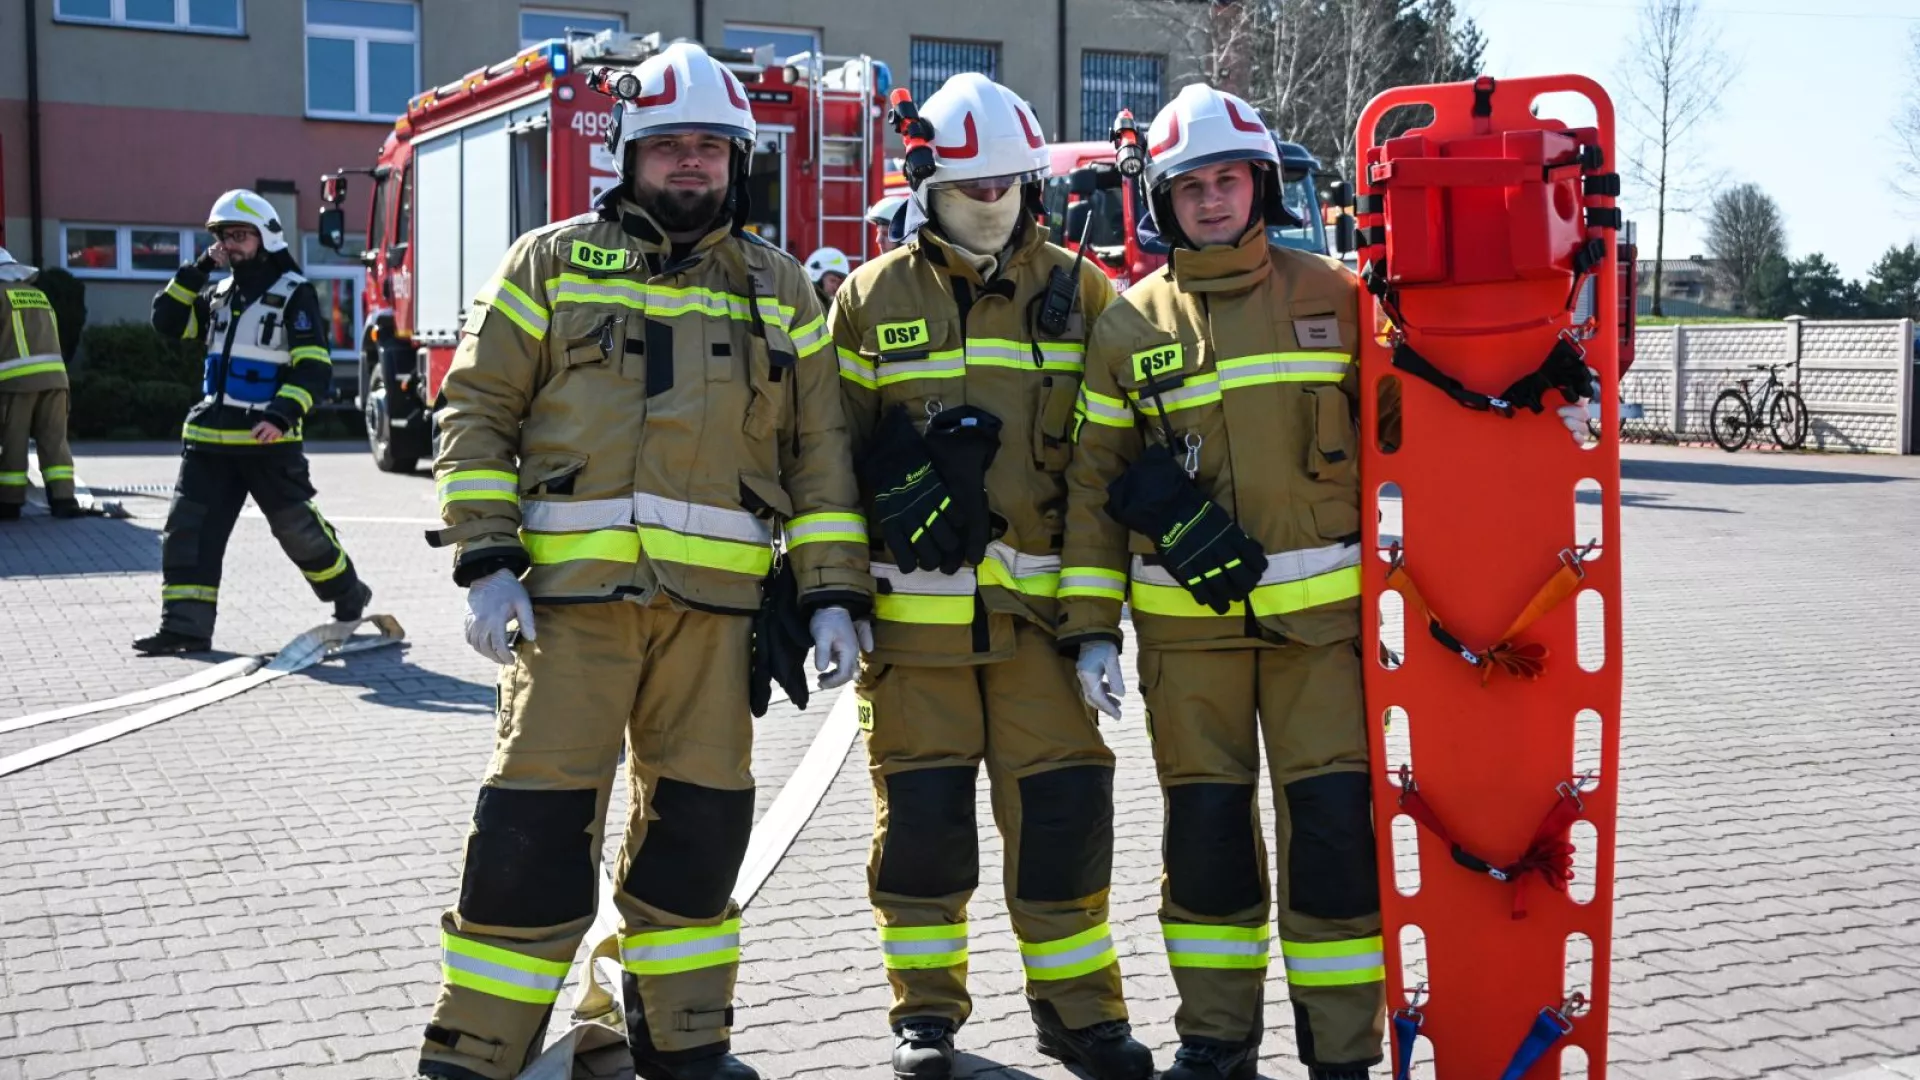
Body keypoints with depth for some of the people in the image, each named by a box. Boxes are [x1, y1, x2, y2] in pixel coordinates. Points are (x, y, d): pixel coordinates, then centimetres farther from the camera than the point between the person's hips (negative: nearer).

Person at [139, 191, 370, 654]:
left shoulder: (294, 294, -6)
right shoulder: (219, 293, 15)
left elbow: (314, 368, -12)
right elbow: (167, 320, 11)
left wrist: (282, 415, -25)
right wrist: (198, 269, 3)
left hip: (268, 439, -6)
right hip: (210, 437, 6)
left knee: (298, 527, 2)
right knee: (188, 528, -1)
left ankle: (350, 598, 23)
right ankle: (185, 625, 1)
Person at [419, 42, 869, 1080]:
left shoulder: (778, 290, 15)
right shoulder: (552, 261, 9)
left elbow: (819, 449, 13)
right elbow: (478, 408, 5)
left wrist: (833, 593, 4)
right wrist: (486, 559, -6)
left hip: (715, 597, 3)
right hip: (571, 588, -2)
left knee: (699, 819, 8)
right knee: (536, 820, -4)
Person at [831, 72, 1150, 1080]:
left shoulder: (1078, 295, 6)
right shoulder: (872, 299, 5)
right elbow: (832, 453, 7)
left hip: (1040, 606, 1)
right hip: (913, 606, 0)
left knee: (1063, 803, 2)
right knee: (922, 809, 6)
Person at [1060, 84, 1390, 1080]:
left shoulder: (1332, 298, 5)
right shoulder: (1129, 325, 5)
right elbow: (1095, 482, 5)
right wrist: (1090, 625, 0)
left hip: (1320, 612, -1)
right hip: (1187, 619, 1)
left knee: (1332, 823, -2)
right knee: (1205, 824, 8)